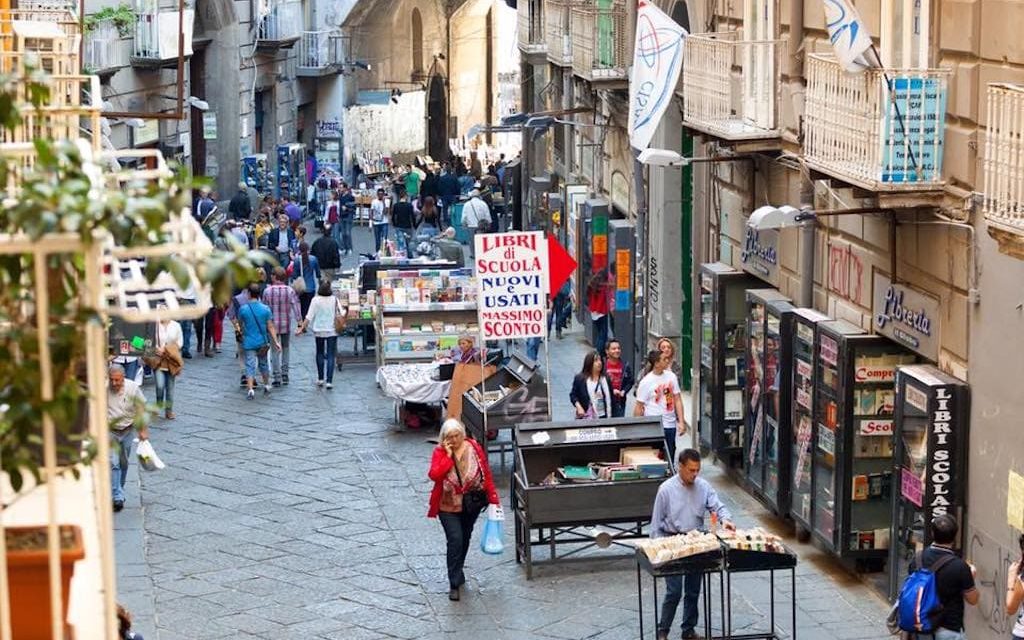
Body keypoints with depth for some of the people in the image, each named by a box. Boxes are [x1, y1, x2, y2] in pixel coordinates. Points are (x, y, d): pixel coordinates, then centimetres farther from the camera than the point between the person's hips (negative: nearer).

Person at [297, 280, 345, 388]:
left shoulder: (316, 300, -8)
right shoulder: (335, 300, -6)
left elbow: (309, 317, -10)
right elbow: (342, 314, -2)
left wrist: (302, 328, -5)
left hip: (319, 331, 0)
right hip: (332, 331, 0)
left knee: (320, 354, 18)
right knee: (330, 356, 2)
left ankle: (320, 378, 21)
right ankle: (329, 381, -6)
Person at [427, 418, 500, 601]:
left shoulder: (474, 448, -7)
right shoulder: (440, 452, -11)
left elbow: (486, 474, -3)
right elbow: (434, 475, -25)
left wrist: (493, 498, -5)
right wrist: (448, 455, -25)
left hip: (471, 503, 3)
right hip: (449, 506, -3)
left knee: (465, 538, 18)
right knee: (455, 540, -13)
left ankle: (458, 571, 41)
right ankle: (454, 584, -7)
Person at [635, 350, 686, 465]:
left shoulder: (671, 376, 5)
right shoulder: (646, 382, -9)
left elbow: (677, 400, 8)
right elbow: (639, 408, -6)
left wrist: (681, 422, 2)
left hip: (670, 425, 5)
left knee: (669, 459, 8)